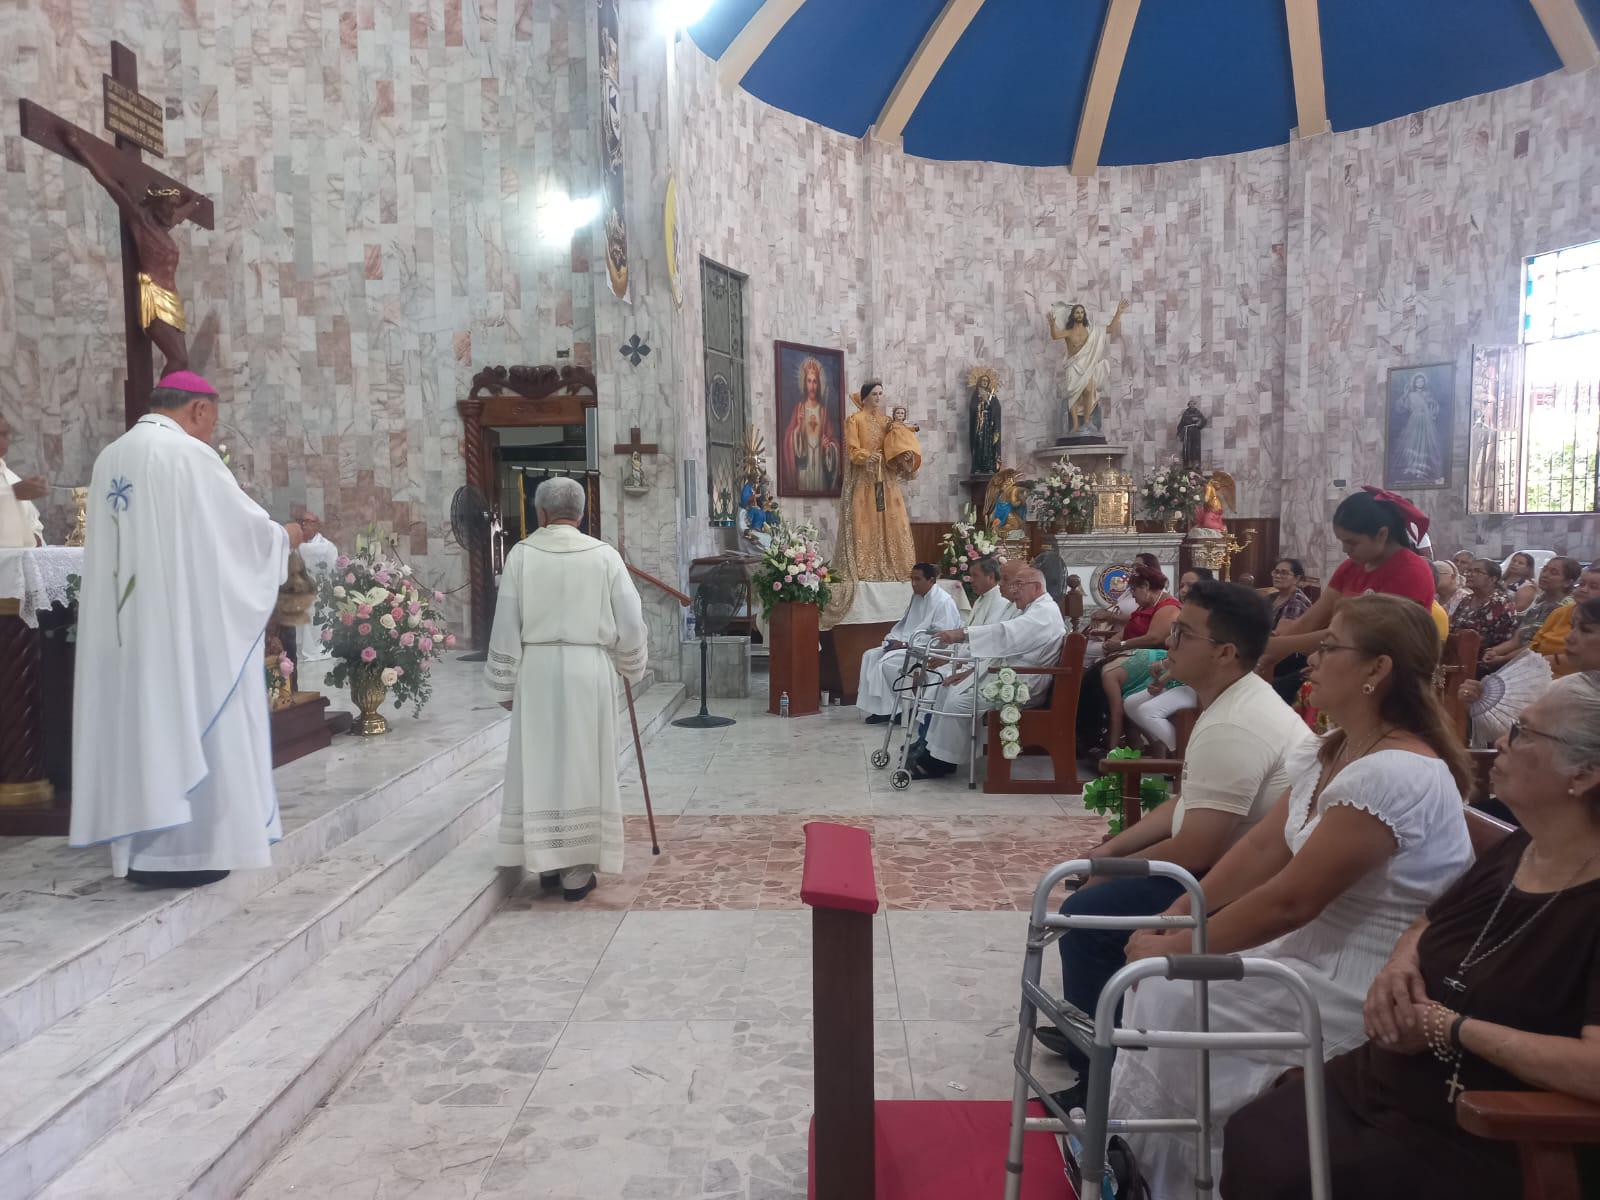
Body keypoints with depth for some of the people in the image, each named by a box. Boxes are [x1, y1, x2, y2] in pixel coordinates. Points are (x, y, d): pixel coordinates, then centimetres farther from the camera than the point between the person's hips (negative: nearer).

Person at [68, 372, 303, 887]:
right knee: (187, 722, -1)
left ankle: (142, 848, 16)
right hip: (184, 622, -7)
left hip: (124, 628, 8)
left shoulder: (109, 458, 13)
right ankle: (182, 849, 3)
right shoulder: (188, 454, -11)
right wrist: (284, 536, 14)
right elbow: (245, 524, -6)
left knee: (137, 720, 10)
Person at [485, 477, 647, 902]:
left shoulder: (521, 554, -2)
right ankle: (578, 870, 9)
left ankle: (547, 861, 17)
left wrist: (505, 683, 8)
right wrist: (631, 667, 16)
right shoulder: (604, 555, -3)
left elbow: (506, 626, -1)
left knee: (540, 765, 11)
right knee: (584, 766, 5)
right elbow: (631, 621, -1)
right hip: (589, 670, 0)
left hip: (536, 670, 1)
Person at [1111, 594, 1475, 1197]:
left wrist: (1175, 949, -17)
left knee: (1168, 995, -11)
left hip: (1365, 991, -9)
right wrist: (1167, 922, -5)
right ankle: (1123, 1140, 15)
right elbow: (1261, 848, 3)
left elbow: (1290, 899, -26)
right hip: (1314, 951, 9)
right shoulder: (1333, 751, 5)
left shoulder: (1392, 774, -27)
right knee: (1163, 968, 0)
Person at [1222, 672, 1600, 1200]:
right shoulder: (1517, 849, 5)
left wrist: (1452, 1028, -22)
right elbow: (1427, 923, 21)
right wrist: (1400, 965, -2)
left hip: (1471, 1139, -8)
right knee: (1245, 1140, -2)